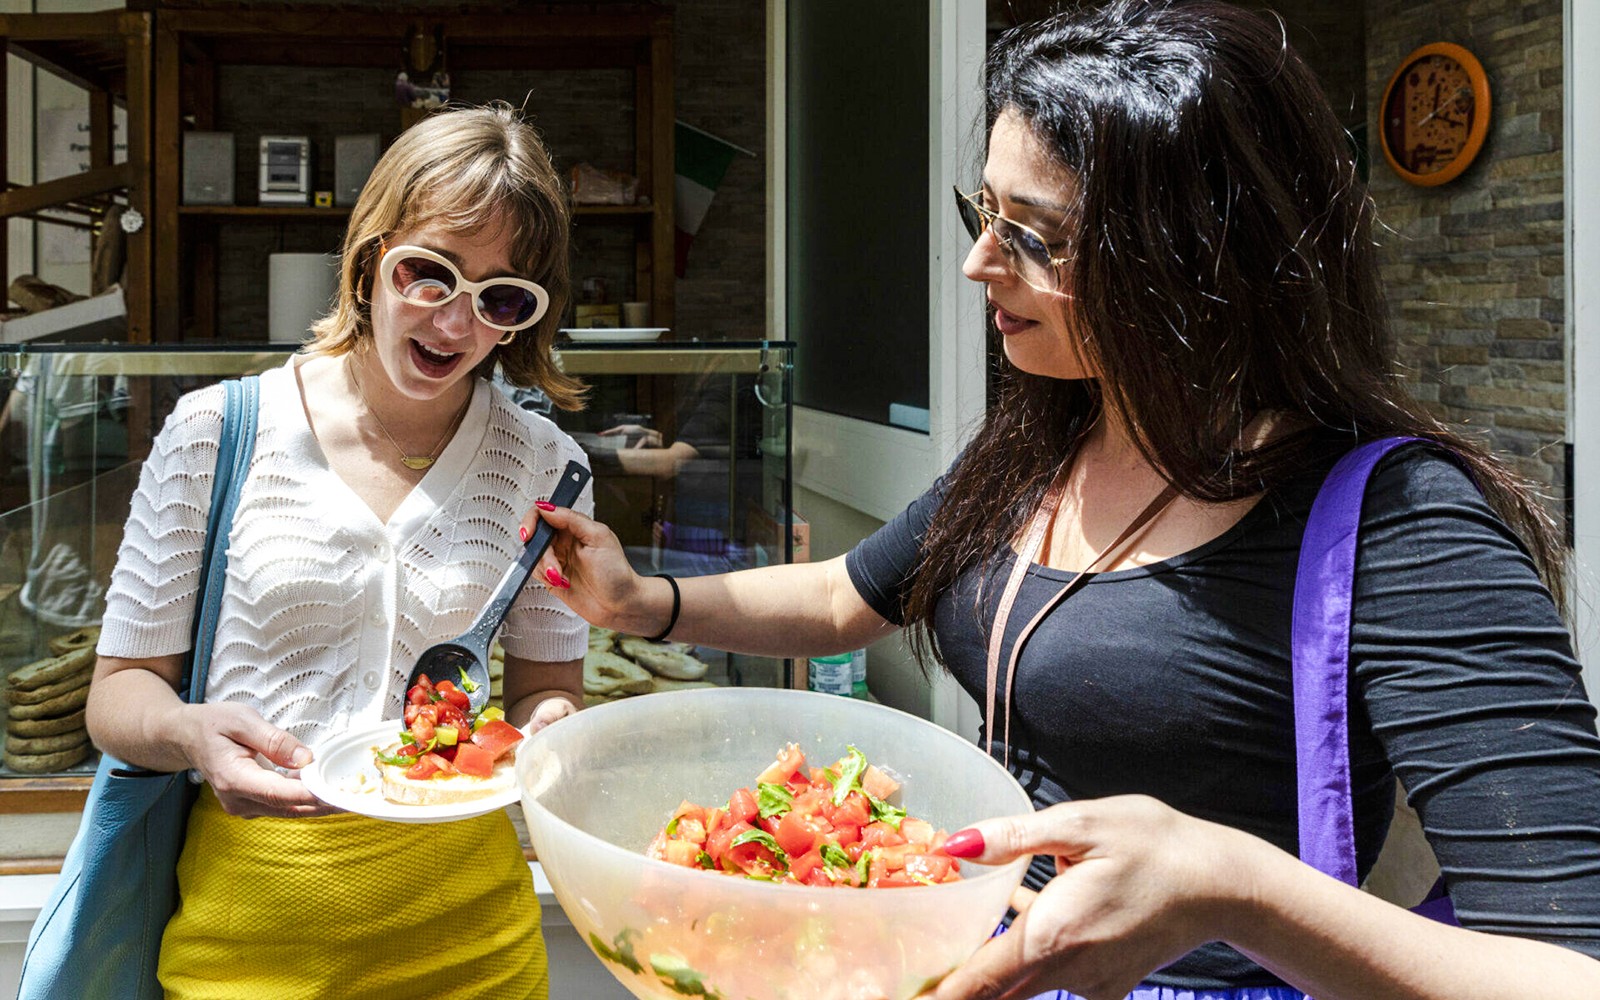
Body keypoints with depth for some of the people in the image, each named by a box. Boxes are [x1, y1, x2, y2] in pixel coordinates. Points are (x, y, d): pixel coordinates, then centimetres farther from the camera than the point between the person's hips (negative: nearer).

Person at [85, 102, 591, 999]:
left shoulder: (544, 467, -3)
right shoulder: (214, 434, -7)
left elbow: (547, 685, 4)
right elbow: (122, 688, -2)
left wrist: (547, 730, -19)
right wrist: (191, 733, -24)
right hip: (246, 922, -1)